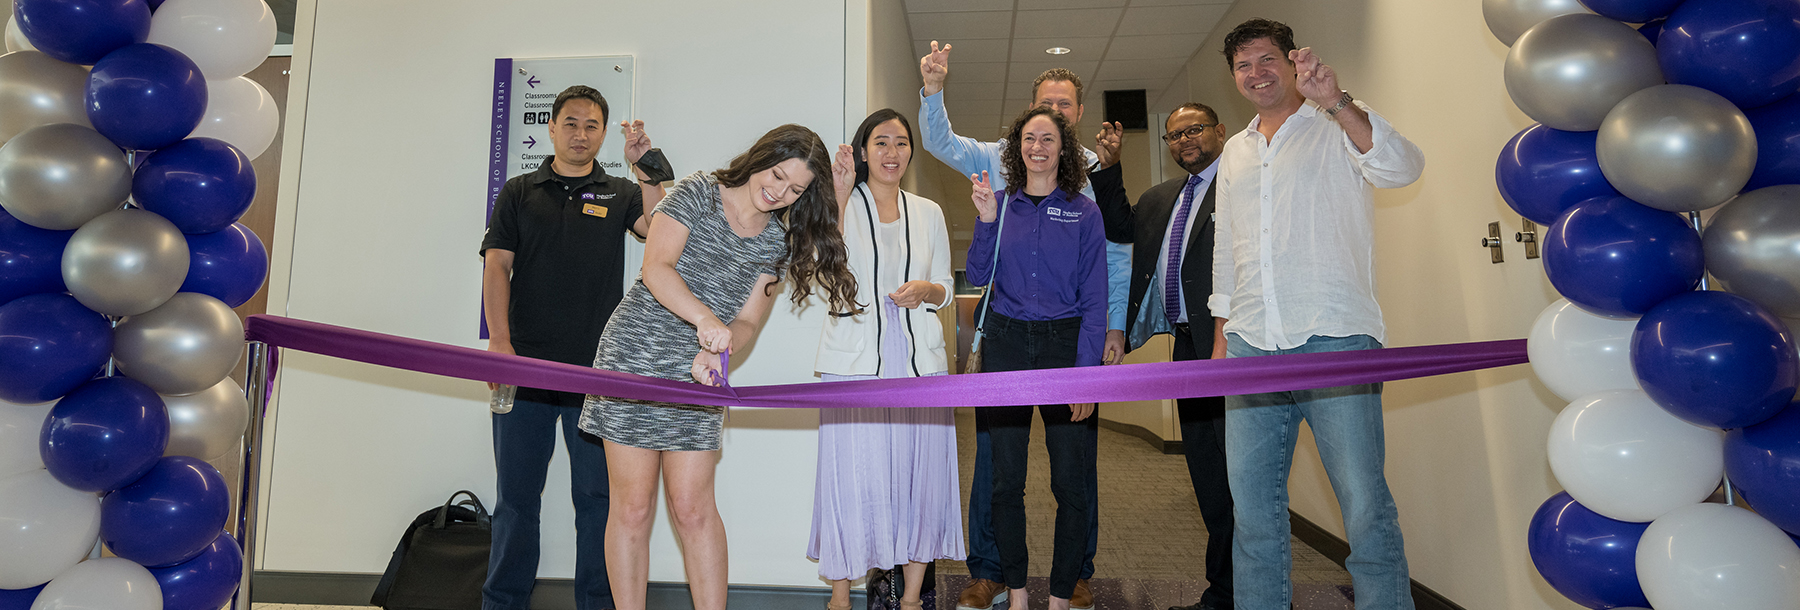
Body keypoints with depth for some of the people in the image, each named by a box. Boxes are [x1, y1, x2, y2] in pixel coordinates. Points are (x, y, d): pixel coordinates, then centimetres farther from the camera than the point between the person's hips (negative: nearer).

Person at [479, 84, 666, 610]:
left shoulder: (619, 193, 12)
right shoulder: (518, 193, 13)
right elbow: (496, 266, 5)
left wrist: (643, 166, -17)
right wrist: (499, 343, -7)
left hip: (597, 369, 0)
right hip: (525, 365, 1)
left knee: (598, 497, 3)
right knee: (516, 497, 8)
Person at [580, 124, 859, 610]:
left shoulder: (777, 243, 8)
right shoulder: (696, 193, -3)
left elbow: (748, 321, 3)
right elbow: (656, 267, -15)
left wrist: (717, 351, -19)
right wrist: (704, 317, -31)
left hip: (698, 373, 3)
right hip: (633, 357, -3)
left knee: (694, 507, 1)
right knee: (632, 508, 1)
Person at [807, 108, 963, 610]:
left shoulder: (928, 213, 15)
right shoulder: (842, 203, 5)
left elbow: (945, 289, 18)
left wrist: (926, 290, -5)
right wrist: (840, 196, -20)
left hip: (919, 359, 3)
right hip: (854, 357, -3)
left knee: (919, 470, 4)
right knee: (850, 472, -3)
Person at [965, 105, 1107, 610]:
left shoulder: (1084, 212, 5)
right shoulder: (1001, 205, 10)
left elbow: (1094, 298, 0)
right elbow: (978, 276, 4)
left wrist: (1086, 370, -9)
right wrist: (986, 220, -8)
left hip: (1064, 342, -1)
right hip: (1005, 344, 2)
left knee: (1071, 481, -2)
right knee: (1006, 478, 5)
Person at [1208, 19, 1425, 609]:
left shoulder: (1339, 127, 7)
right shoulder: (1235, 152, 22)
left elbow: (1402, 167, -14)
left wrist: (1335, 101, -27)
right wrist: (1222, 334, 19)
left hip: (1333, 339, -4)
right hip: (1251, 345, 5)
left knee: (1365, 504, -5)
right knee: (1252, 505, 5)